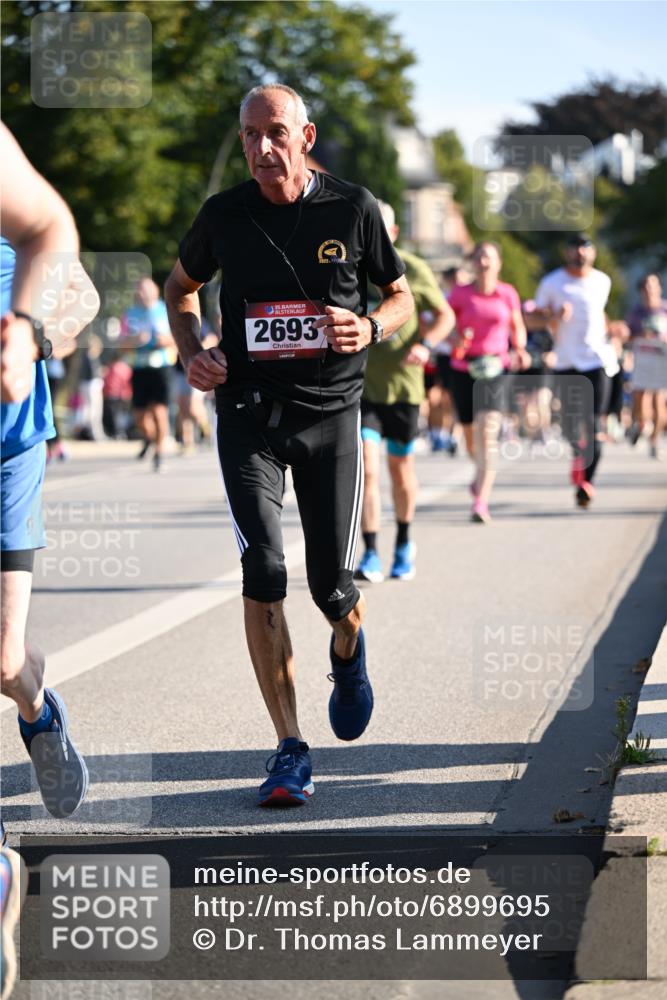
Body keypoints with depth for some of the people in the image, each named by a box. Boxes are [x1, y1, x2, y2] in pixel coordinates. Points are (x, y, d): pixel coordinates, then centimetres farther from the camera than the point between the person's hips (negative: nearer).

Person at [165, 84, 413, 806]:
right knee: (263, 572, -13)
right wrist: (191, 351, 1)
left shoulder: (353, 208, -2)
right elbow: (181, 287, 19)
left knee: (332, 585, 1)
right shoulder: (224, 215, 1)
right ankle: (290, 751, -7)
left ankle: (347, 655, 40)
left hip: (331, 411, 0)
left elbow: (401, 296, 11)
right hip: (248, 411, 0)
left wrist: (370, 328, -12)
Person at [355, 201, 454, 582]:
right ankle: (371, 556, -12)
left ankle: (404, 544, 33)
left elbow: (446, 315, 2)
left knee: (402, 469, 12)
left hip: (403, 384, 0)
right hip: (360, 386, 0)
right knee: (366, 469, -14)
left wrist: (425, 344, -16)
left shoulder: (414, 271, -3)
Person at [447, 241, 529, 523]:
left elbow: (518, 328, 16)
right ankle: (482, 475, 47)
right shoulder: (459, 294, 0)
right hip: (463, 369, 1)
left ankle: (481, 502, -20)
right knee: (470, 436, 13)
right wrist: (455, 341, -20)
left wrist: (519, 350, -3)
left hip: (494, 369, -1)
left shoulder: (508, 294, 3)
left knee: (487, 435, -16)